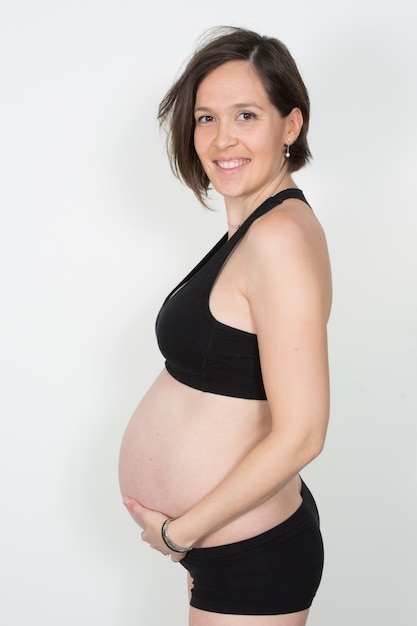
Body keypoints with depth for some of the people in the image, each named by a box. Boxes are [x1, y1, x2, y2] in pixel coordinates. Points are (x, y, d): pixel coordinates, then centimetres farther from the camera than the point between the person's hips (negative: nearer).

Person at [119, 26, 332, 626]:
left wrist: (179, 531, -16)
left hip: (251, 556, -9)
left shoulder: (281, 236, -22)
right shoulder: (251, 228, 8)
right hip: (228, 542, 9)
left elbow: (299, 435, -26)